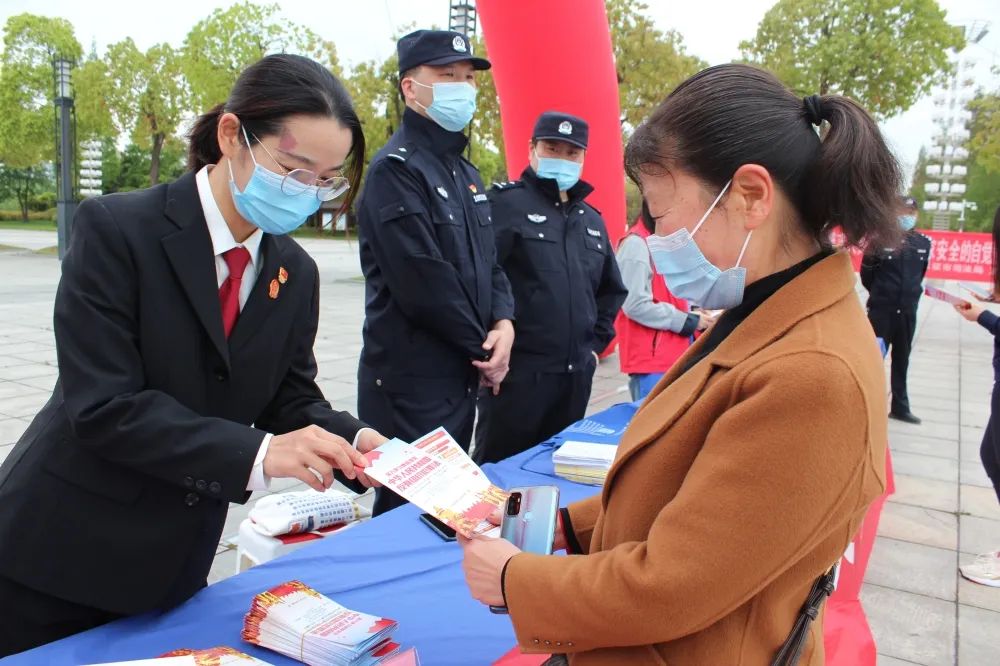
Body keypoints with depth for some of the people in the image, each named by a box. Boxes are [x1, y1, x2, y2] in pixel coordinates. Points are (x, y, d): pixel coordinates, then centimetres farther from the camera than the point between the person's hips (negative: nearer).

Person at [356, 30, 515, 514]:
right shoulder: (396, 168, -15)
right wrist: (483, 350, -10)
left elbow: (489, 260, 14)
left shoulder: (465, 172, 15)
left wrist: (503, 322, -5)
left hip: (462, 373, 9)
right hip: (412, 381, -9)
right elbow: (423, 281, -21)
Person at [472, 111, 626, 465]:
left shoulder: (591, 219, 16)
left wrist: (595, 343, 18)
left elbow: (611, 289, 27)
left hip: (577, 376, 7)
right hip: (516, 372, -6)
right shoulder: (505, 203, -6)